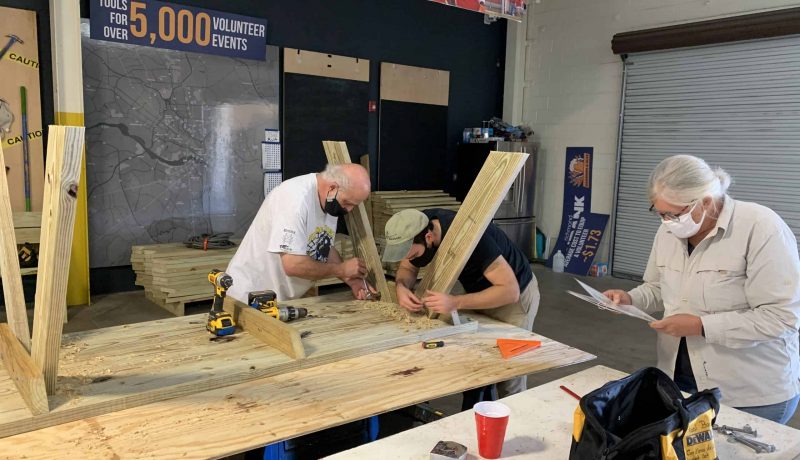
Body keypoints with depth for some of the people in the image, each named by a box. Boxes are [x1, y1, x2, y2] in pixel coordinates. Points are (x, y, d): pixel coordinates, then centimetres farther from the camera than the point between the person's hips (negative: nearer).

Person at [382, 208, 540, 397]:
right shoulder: (419, 226, -18)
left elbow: (510, 291, -36)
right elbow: (407, 269, -3)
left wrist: (455, 302, -45)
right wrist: (401, 286, -26)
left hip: (516, 295, -6)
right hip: (480, 292, 6)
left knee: (509, 384, -1)